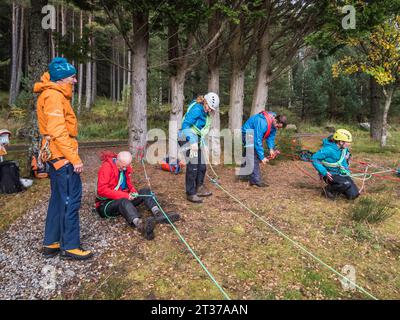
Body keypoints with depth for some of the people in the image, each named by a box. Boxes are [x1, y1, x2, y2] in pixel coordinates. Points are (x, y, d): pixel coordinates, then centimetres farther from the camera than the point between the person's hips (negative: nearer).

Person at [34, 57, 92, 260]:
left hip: (57, 156, 11)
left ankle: (51, 244, 24)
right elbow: (58, 131, -21)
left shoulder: (55, 95, 20)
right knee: (71, 200, -5)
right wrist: (74, 158, -21)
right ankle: (71, 247, 5)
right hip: (62, 155, -11)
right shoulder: (53, 96, -12)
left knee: (59, 199, 15)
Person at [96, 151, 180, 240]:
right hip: (106, 204, -7)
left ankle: (158, 214, -36)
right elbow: (102, 190, -25)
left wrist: (133, 191, -6)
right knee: (123, 202, -39)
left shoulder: (125, 168, 4)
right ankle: (141, 225, -67)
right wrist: (124, 195, -27)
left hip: (124, 199, 8)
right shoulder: (106, 167, -18)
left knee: (145, 191, -9)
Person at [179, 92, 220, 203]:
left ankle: (199, 188, 28)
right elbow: (185, 125, -25)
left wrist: (203, 143, 20)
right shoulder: (196, 109, -17)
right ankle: (190, 193, 1)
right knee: (193, 165, -10)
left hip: (197, 139, 9)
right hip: (188, 139, -9)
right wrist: (192, 142, -30)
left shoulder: (206, 112, 11)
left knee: (202, 165, 12)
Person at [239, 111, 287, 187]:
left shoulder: (274, 123, -11)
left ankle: (243, 175, 32)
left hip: (255, 135, 9)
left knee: (249, 155, 17)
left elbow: (271, 136, 1)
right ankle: (256, 180, -12)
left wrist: (271, 148, -13)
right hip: (247, 134, -9)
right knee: (254, 157, -15)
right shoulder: (262, 122, -37)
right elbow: (257, 141, -36)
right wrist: (262, 157, -32)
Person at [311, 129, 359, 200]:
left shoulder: (344, 149, 1)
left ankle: (338, 189, 20)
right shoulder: (329, 149, -23)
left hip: (342, 174, 7)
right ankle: (329, 189, -7)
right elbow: (314, 158, -24)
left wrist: (347, 171, 14)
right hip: (331, 175, -7)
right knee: (347, 184, -33)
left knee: (354, 194, -5)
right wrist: (324, 172, -26)